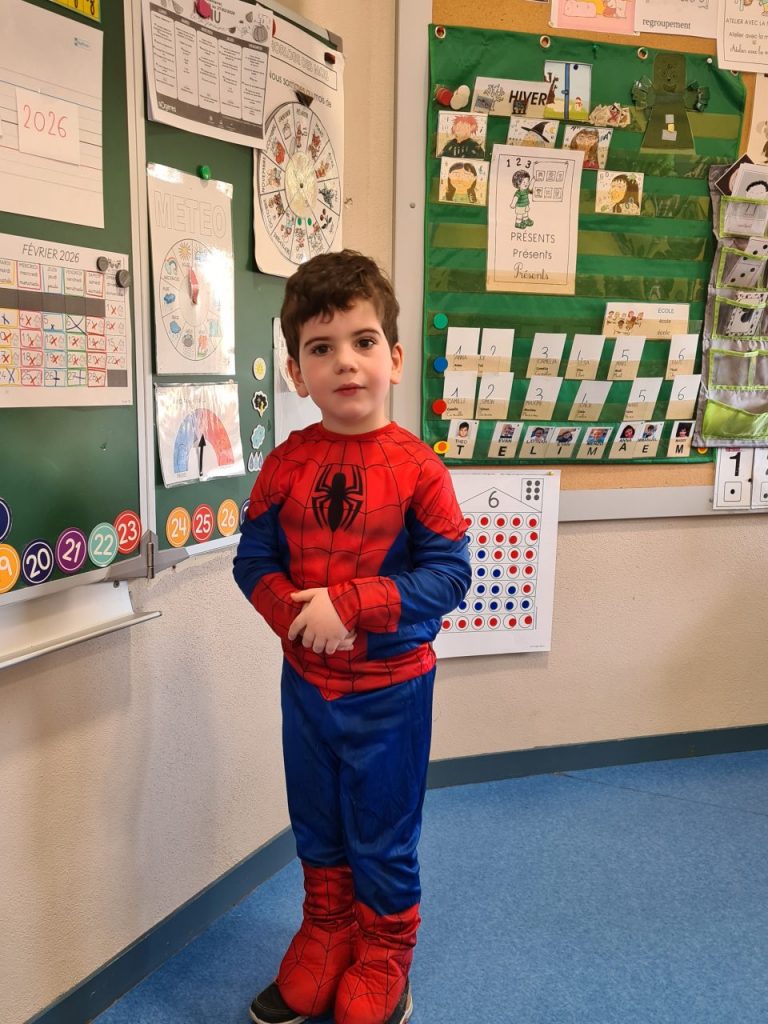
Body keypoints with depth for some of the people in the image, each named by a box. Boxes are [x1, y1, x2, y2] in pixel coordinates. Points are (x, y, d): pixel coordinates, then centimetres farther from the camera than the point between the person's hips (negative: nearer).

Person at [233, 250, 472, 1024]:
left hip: (390, 685, -3)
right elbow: (253, 561, -1)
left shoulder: (415, 466, -14)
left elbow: (449, 573, -16)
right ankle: (323, 942, 46)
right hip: (306, 680, 4)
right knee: (318, 829, 22)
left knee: (384, 839, 14)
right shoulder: (285, 465, -5)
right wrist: (293, 613, -20)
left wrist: (350, 605, -25)